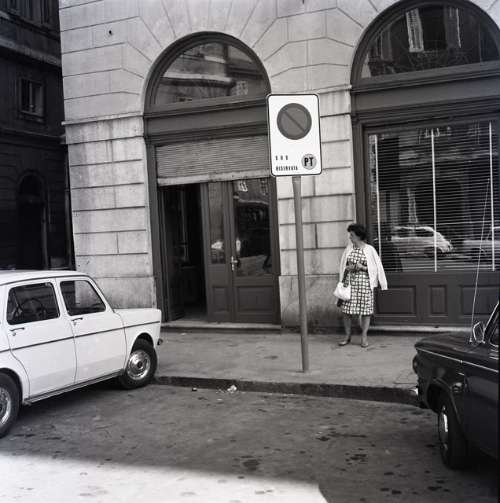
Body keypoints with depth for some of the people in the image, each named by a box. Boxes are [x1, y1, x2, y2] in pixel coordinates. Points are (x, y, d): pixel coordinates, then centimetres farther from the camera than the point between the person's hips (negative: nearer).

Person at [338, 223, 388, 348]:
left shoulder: (369, 250, -3)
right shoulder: (348, 248, 7)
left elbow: (376, 267, -1)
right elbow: (342, 266, 14)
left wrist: (362, 267, -13)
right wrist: (348, 267, -8)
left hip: (365, 283, -3)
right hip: (350, 282, 3)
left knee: (365, 310, 1)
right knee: (346, 310, 0)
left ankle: (364, 337, 12)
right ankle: (347, 336, 15)